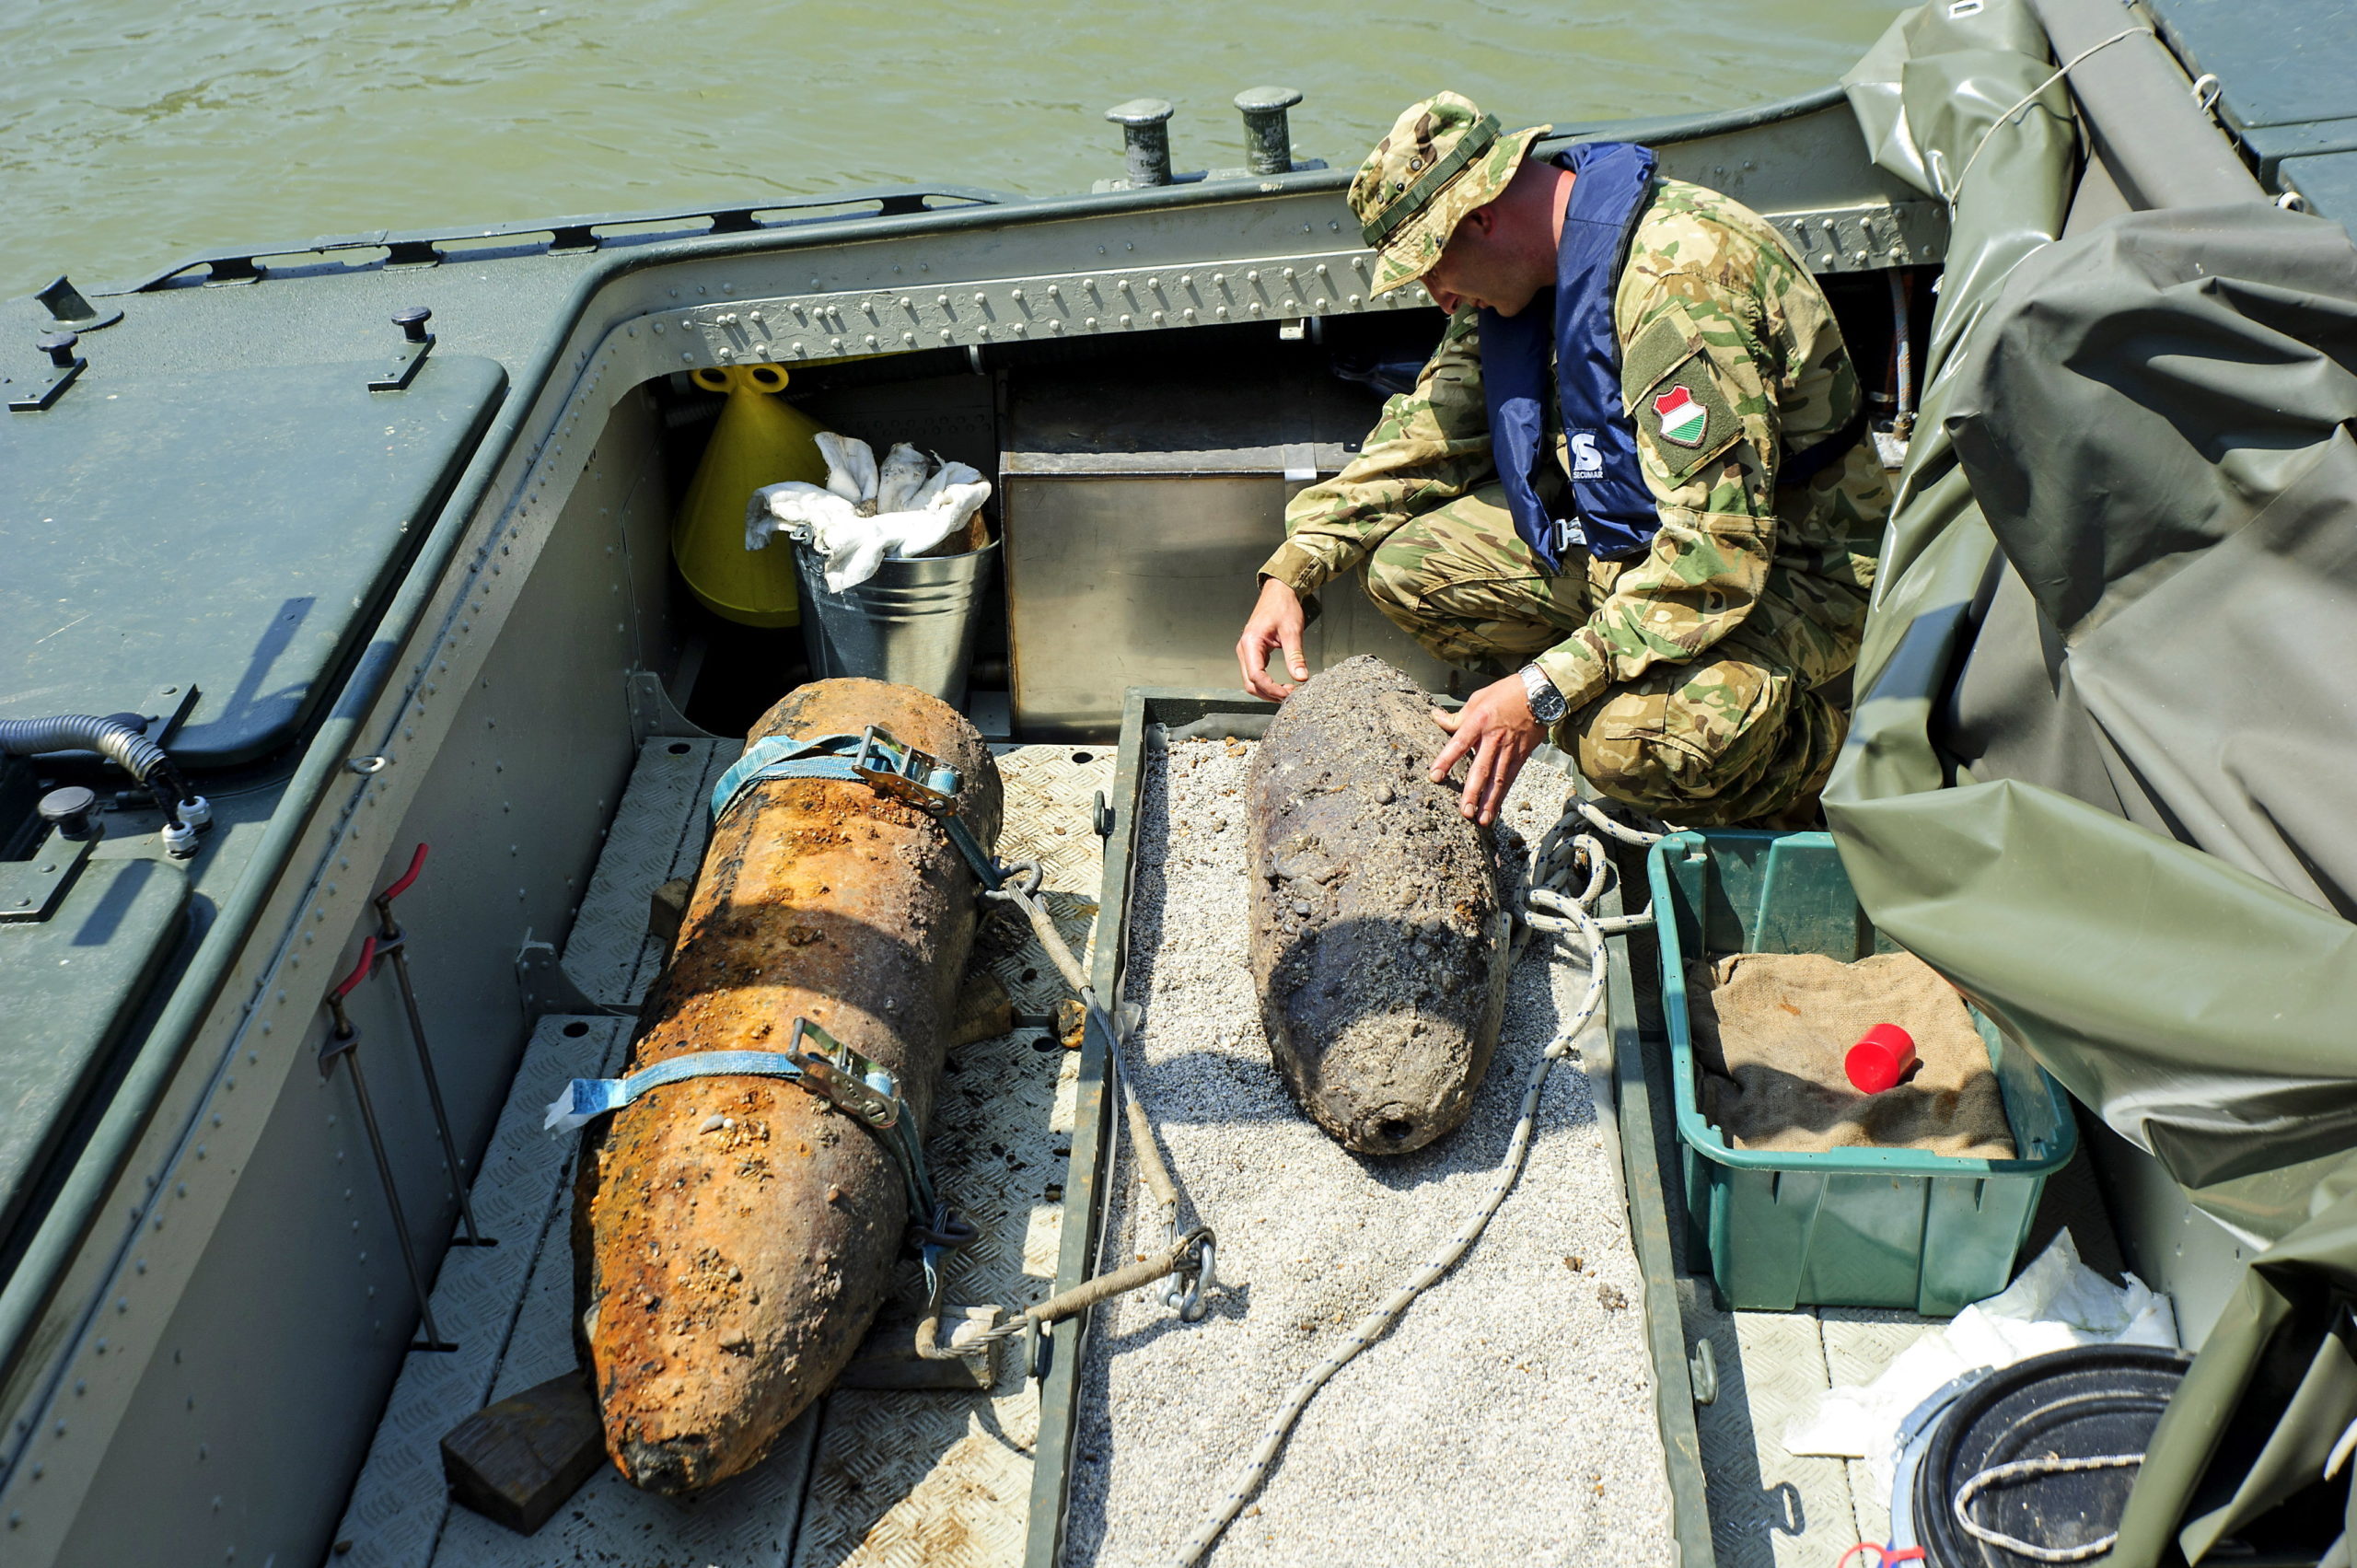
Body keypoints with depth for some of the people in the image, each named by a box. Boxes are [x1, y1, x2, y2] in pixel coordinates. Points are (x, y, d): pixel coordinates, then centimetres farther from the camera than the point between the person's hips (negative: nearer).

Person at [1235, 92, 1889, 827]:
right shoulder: (1522, 272, -1)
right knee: (1408, 566, -7)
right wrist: (1292, 571, -1)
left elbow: (1720, 552, -33)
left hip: (1793, 570, -8)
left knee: (1632, 741, -35)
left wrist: (1543, 692, -35)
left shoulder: (1679, 276, -28)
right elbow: (1428, 431, 10)